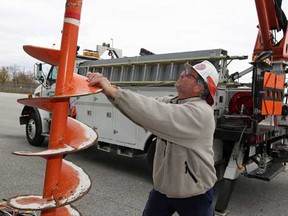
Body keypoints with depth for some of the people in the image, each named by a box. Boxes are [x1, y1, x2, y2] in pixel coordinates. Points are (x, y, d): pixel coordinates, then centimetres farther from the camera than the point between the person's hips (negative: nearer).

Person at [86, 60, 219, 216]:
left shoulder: (200, 112, -24)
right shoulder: (169, 103, 0)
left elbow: (157, 116, -36)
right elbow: (142, 106, -12)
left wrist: (114, 91, -37)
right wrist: (107, 86, -26)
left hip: (194, 195, -6)